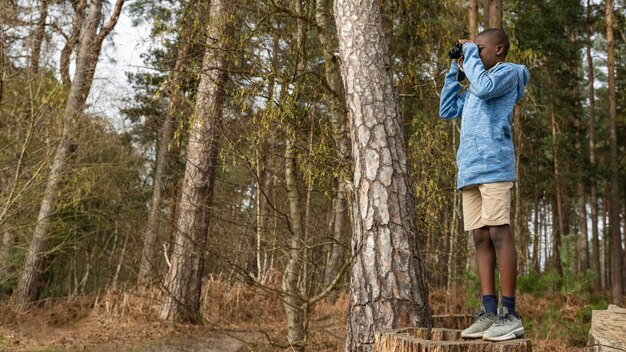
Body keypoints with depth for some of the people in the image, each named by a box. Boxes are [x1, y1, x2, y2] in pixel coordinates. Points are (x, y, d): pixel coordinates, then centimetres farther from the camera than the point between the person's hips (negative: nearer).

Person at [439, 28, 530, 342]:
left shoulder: (509, 71, 6)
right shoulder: (474, 86, 28)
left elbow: (485, 88, -14)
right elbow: (447, 111, 25)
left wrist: (470, 53, 0)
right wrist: (455, 70, 24)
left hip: (494, 165, -8)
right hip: (469, 169, 8)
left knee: (498, 233, -10)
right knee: (481, 238, 3)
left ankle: (510, 314, -6)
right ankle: (489, 312, 4)